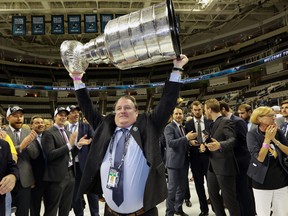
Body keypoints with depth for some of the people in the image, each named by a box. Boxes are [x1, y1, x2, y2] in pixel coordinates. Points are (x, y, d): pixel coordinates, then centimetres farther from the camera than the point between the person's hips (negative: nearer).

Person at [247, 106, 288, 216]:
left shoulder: (278, 132, 0)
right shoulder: (252, 134, -12)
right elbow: (259, 158, -20)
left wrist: (275, 140, -15)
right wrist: (267, 138, -23)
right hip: (262, 183, -4)